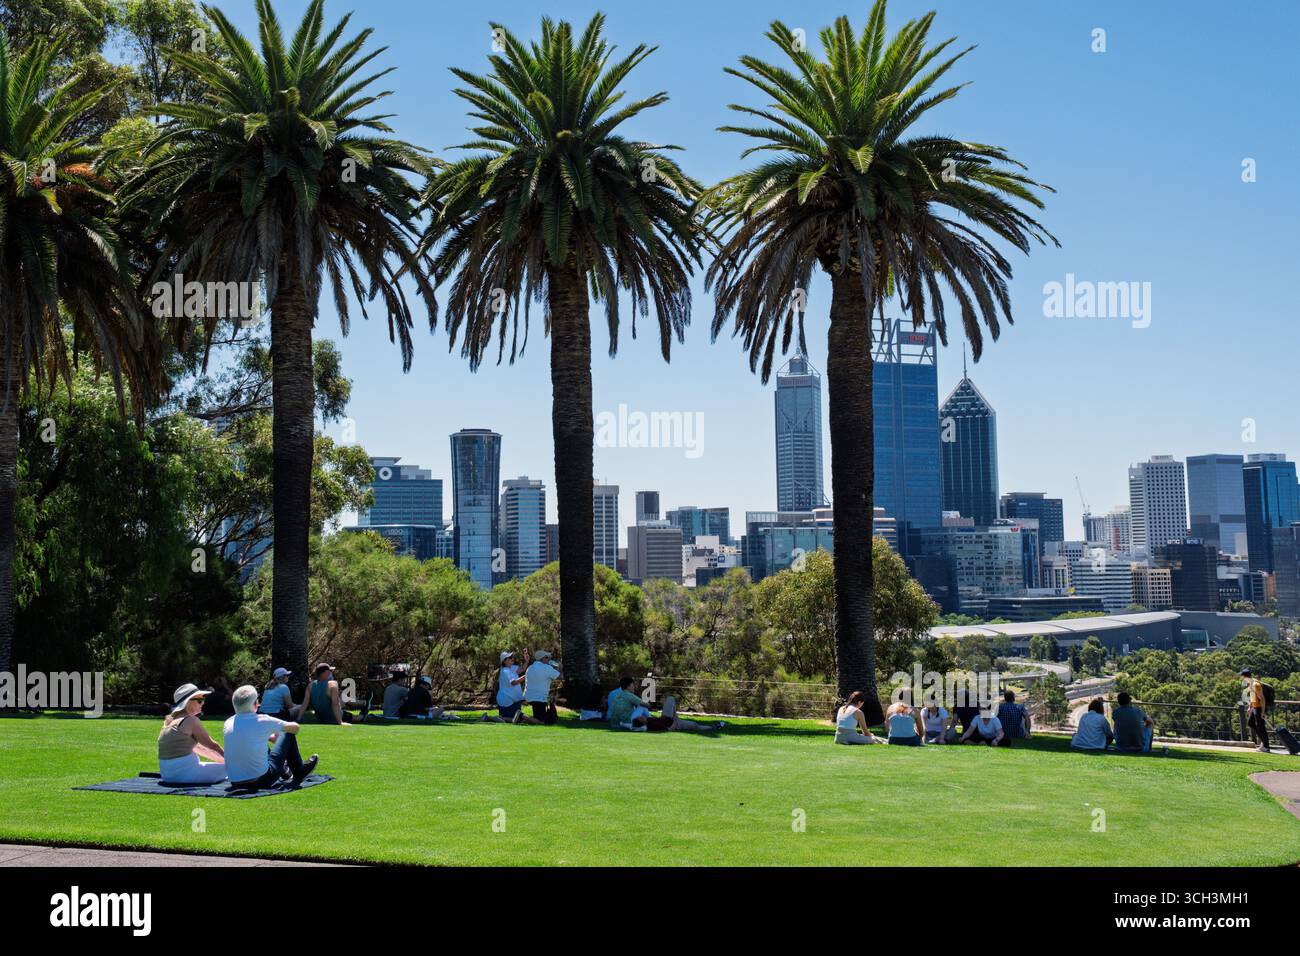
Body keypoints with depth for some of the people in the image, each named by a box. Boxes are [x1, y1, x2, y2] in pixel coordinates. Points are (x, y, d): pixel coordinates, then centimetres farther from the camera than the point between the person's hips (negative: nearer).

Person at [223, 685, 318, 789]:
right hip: (261, 780, -5)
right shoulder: (262, 721, -13)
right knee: (288, 735, 9)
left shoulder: (228, 724, 0)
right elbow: (295, 727, 3)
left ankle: (284, 772, 50)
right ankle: (299, 772, 30)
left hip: (235, 783, 5)